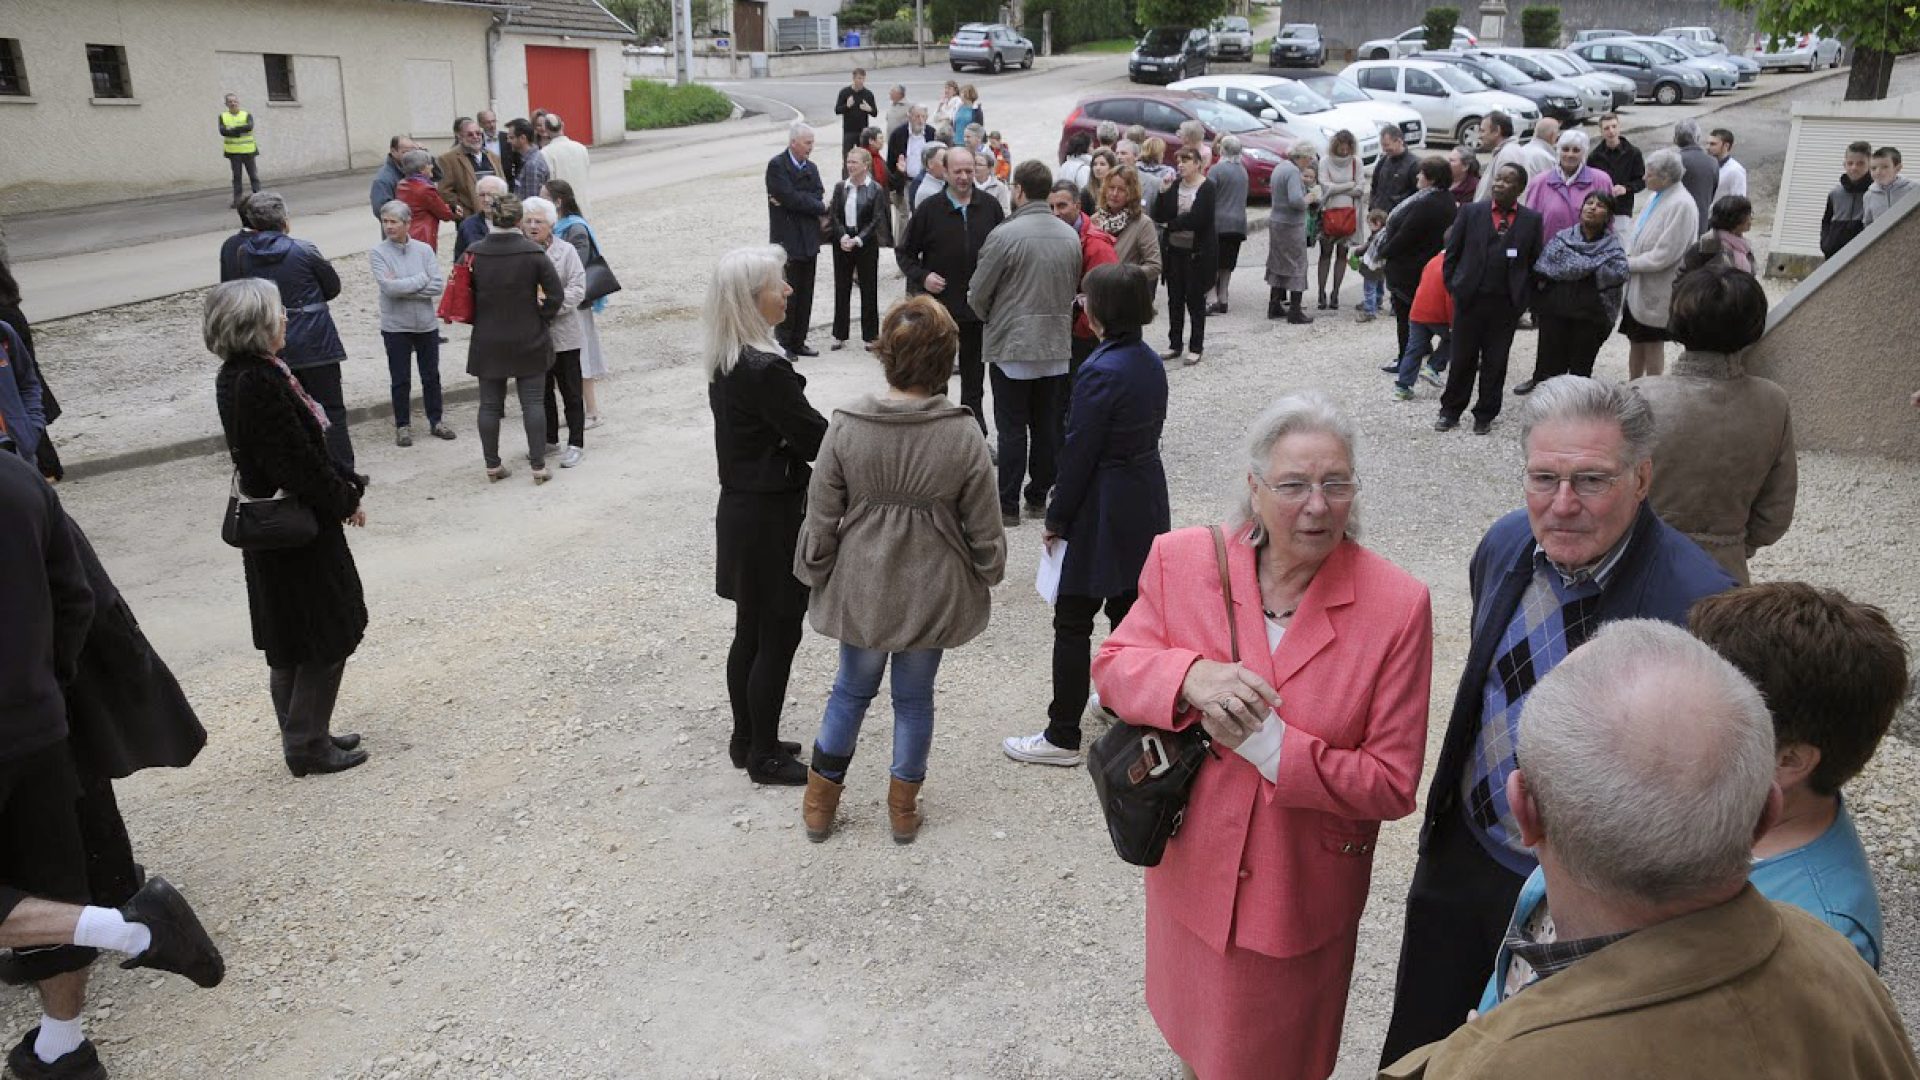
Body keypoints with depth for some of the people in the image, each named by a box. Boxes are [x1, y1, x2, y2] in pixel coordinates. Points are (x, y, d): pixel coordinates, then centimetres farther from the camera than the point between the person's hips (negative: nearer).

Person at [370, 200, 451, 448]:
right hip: (395, 326, -2)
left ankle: (435, 421, 27)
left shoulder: (424, 249, -3)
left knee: (431, 376, 13)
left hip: (427, 324, 2)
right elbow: (389, 287, -19)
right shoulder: (378, 253, -7)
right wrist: (421, 280, -12)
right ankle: (403, 426, 19)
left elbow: (439, 286, -11)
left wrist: (402, 288, -15)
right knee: (400, 379, 8)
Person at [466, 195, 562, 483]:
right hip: (529, 341, -2)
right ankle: (538, 465, 4)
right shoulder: (533, 253, -12)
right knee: (533, 402, 4)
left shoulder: (474, 253, -5)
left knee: (490, 404, 11)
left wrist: (480, 322, 14)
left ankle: (492, 465, 17)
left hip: (488, 342, 2)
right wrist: (541, 319, 4)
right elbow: (555, 293, -9)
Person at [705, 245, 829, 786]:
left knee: (750, 634, 19)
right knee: (778, 639, 5)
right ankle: (765, 757, 18)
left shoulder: (725, 362, 4)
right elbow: (815, 436, -18)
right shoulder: (767, 370, -24)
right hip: (771, 518, -9)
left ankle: (747, 741, 33)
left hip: (741, 508, 9)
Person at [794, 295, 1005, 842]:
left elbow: (821, 519, -8)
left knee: (851, 690, 21)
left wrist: (814, 572, 9)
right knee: (915, 697, 17)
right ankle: (903, 807, 33)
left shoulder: (845, 428, -16)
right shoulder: (963, 436, -17)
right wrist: (987, 574, 11)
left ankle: (819, 803, 33)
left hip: (861, 589, 1)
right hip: (933, 592, -1)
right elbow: (984, 529, -8)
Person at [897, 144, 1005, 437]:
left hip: (978, 305, 2)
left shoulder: (990, 208, 4)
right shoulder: (930, 209, -2)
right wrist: (922, 277, -10)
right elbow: (903, 251, 4)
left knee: (974, 378, 13)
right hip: (938, 304, -2)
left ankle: (977, 433, 23)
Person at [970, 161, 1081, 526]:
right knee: (1048, 427, 12)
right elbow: (1075, 289, 12)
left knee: (1012, 430, 2)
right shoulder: (1070, 235, 3)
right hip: (1057, 346, 5)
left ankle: (1007, 506, 6)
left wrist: (991, 319, 11)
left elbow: (978, 294, -8)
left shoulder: (1005, 235, -15)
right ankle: (1039, 497, 22)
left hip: (1012, 346, -5)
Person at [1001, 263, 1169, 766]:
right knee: (1128, 607, 21)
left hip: (1103, 511, -8)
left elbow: (1079, 454, -19)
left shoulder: (1101, 372, -22)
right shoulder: (1152, 362, 4)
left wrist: (1057, 519, -8)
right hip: (1146, 501, 9)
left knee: (1073, 621, 0)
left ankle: (1062, 737, 7)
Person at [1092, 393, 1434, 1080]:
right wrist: (1191, 675, -27)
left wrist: (1268, 746, -29)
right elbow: (1113, 665, -6)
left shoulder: (1397, 604, -19)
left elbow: (1393, 784, -17)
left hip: (1303, 892, -2)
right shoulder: (1183, 560, -13)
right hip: (1194, 867, 3)